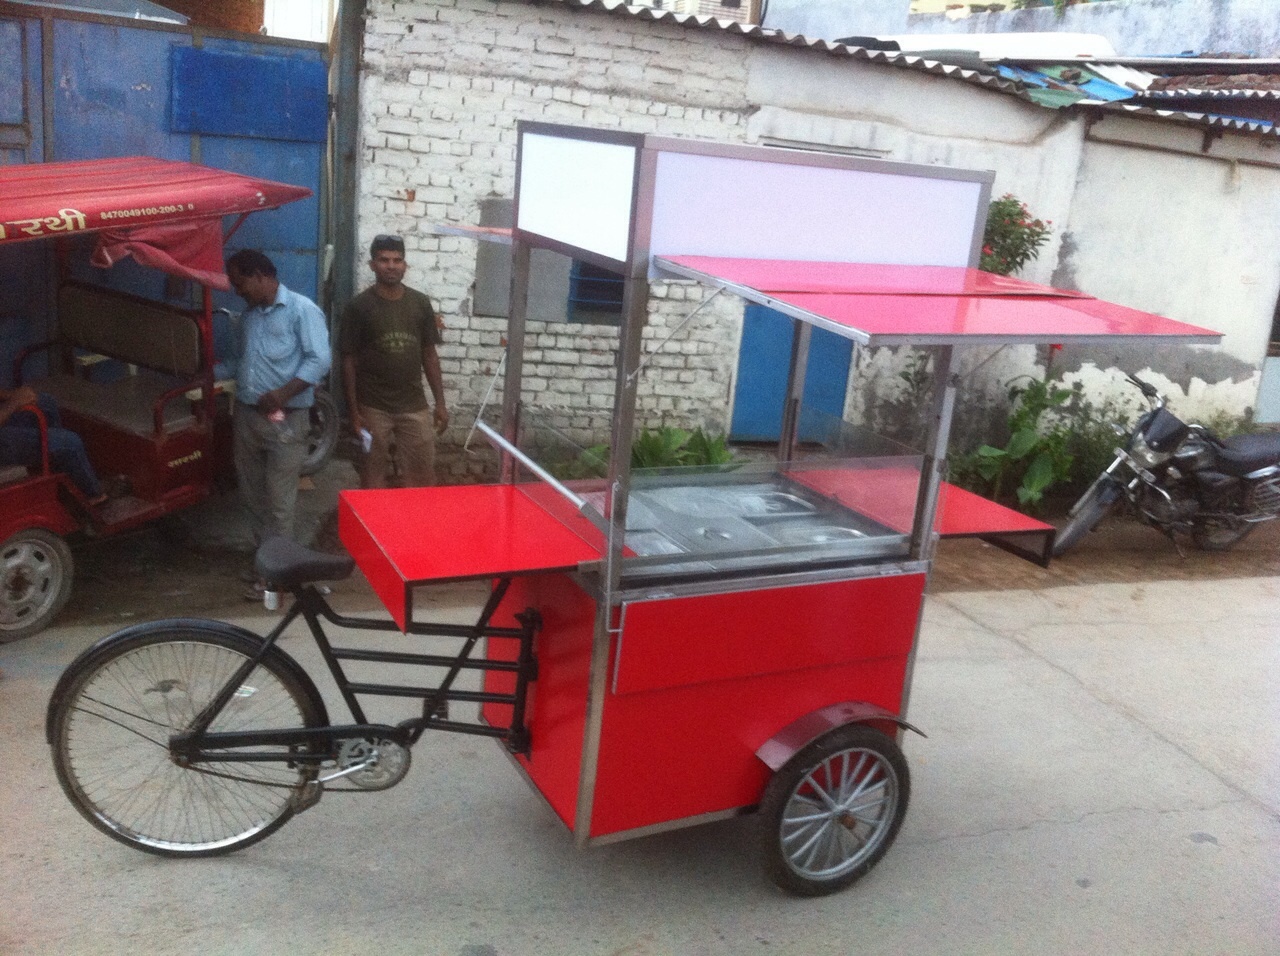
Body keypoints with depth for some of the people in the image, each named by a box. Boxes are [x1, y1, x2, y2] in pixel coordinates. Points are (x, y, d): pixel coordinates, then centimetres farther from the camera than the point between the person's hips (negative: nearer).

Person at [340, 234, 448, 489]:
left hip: (414, 405, 2)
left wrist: (440, 403, 5)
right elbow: (349, 361, -3)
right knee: (373, 473, 9)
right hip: (373, 407, -2)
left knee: (423, 474, 4)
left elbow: (429, 355, 8)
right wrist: (353, 410, -7)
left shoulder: (420, 303, 3)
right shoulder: (359, 306, -5)